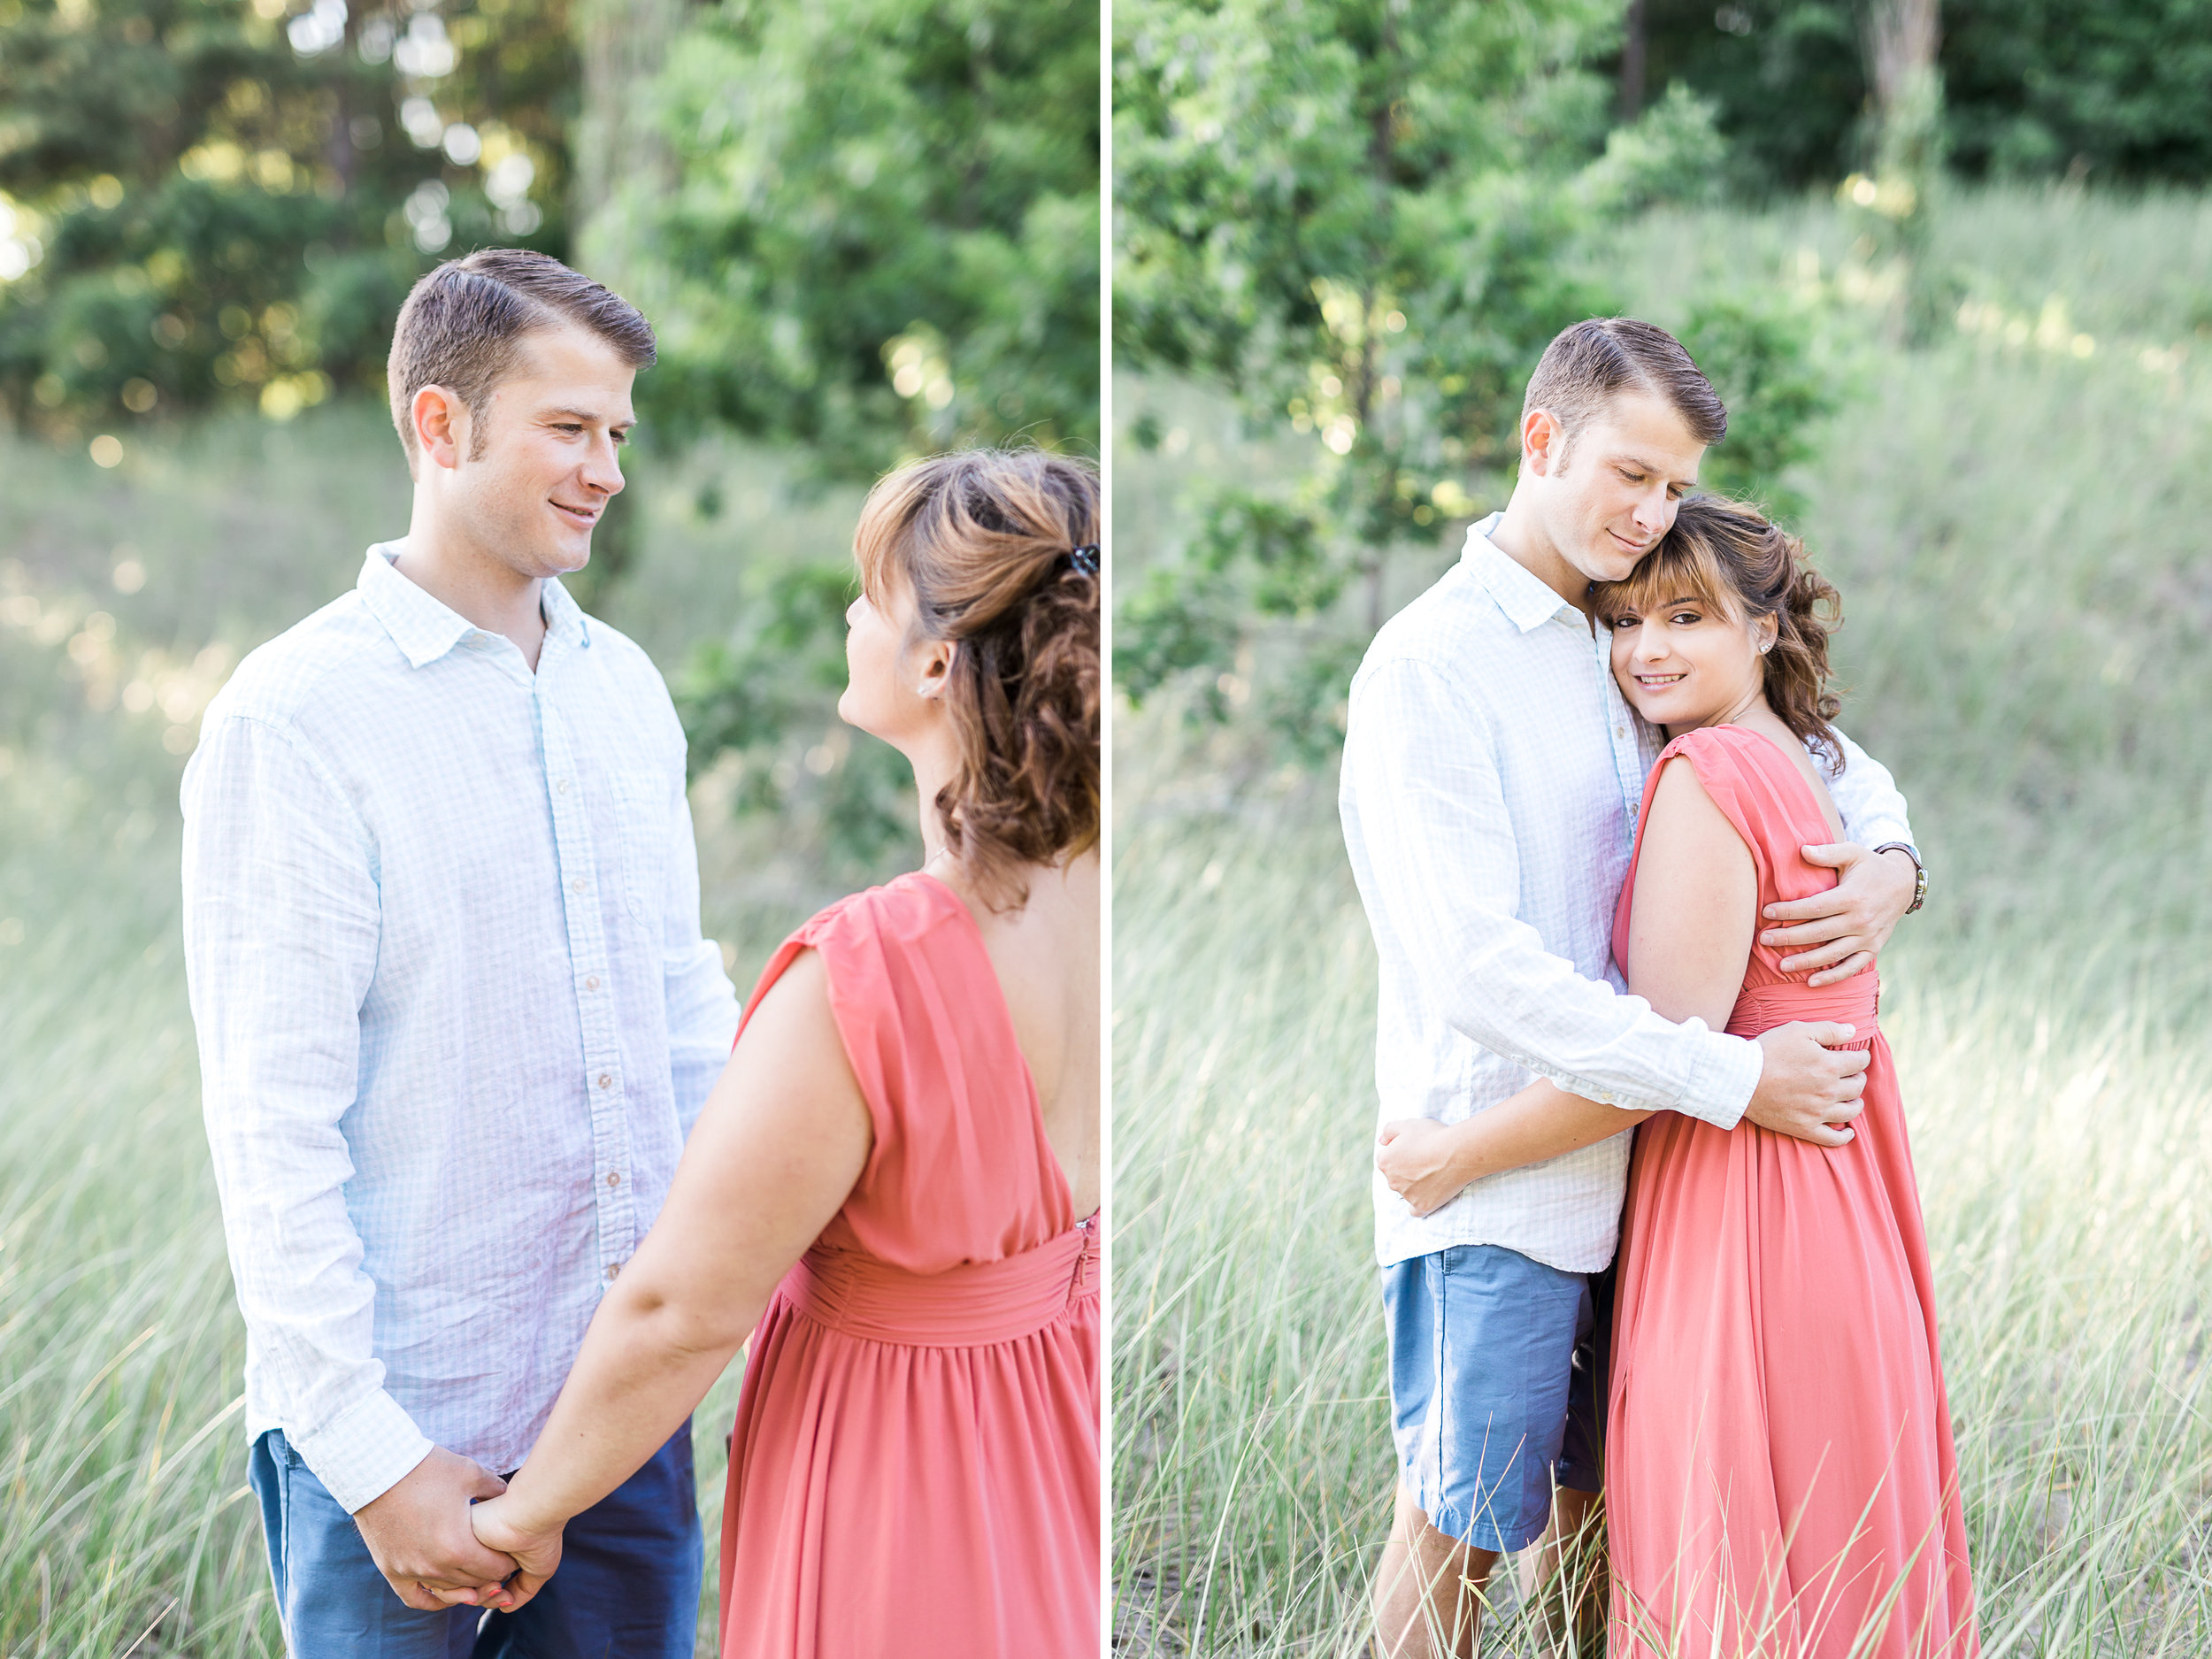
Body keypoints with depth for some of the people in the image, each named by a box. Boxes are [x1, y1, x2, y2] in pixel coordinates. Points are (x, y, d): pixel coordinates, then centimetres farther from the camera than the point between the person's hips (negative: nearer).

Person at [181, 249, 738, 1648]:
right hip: (404, 1431, -5)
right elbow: (270, 1123, -13)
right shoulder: (296, 716, -10)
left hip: (630, 1401, 6)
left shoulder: (626, 686, 10)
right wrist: (369, 1451, -15)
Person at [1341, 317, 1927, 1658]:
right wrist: (1732, 1076, -21)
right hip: (1492, 1181, -7)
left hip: (1629, 1162, 7)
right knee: (1456, 1529, 2)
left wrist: (1890, 864, -3)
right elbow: (1479, 969, -21)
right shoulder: (1430, 666, -12)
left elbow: (1837, 764, 22)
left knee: (1602, 1506, 16)